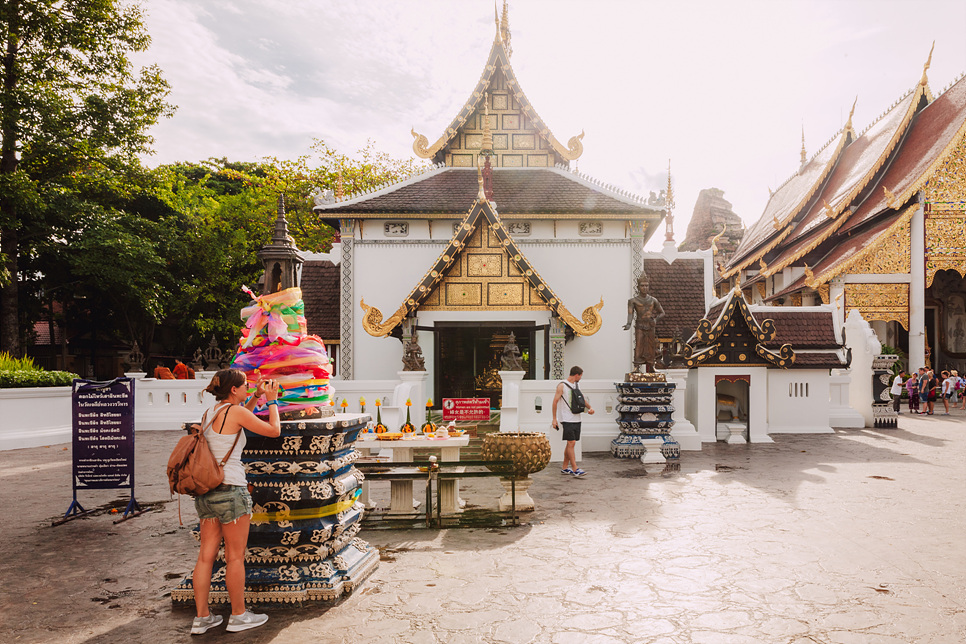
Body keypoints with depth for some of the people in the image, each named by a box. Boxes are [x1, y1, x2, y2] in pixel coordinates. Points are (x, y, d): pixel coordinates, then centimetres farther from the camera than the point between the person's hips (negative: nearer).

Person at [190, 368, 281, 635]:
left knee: (206, 555, 12)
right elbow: (274, 430, -5)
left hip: (206, 491, 8)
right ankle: (239, 616, 17)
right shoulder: (236, 411, -12)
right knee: (235, 556, 5)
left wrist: (256, 397, 28)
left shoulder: (210, 413, 11)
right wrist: (272, 400, 7)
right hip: (230, 490, -8)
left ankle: (201, 618, 19)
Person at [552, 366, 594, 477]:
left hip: (576, 419, 8)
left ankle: (565, 468, 16)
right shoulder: (562, 385, -6)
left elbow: (582, 399, 24)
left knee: (571, 443, 8)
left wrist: (590, 407, 4)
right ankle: (575, 469, -10)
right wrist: (554, 418, -11)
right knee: (571, 443, -11)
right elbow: (555, 402, -7)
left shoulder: (575, 385, 17)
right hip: (567, 419, -8)